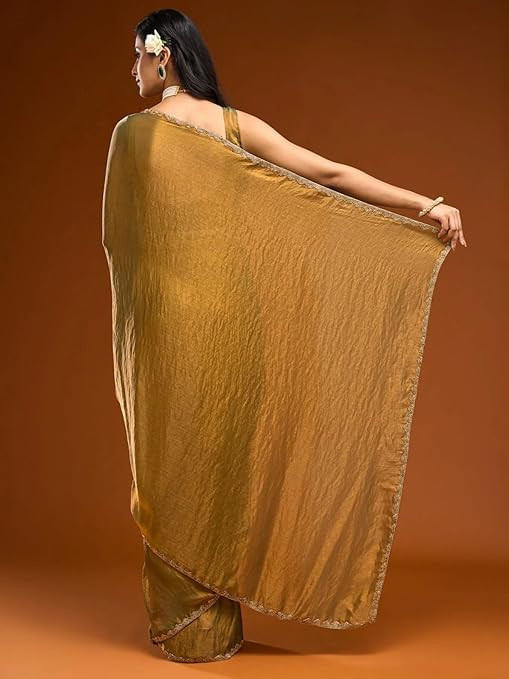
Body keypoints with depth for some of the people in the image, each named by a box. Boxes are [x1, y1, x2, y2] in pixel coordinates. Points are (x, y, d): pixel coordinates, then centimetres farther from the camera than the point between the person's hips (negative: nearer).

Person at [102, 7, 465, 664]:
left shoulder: (132, 131, -3)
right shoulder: (236, 125, 2)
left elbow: (115, 233, 5)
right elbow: (330, 175, -4)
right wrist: (428, 205, -3)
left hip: (164, 314, -3)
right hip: (230, 311, 3)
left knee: (171, 461, 8)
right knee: (224, 455, 12)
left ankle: (181, 625, 18)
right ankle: (219, 623, 25)